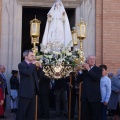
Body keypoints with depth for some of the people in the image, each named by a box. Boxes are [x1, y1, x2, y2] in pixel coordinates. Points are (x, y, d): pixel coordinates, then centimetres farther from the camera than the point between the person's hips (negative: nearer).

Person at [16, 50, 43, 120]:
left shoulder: (33, 65, 17)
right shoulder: (21, 65, -6)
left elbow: (38, 77, 14)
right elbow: (28, 73, -23)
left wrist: (39, 67, 3)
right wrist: (33, 65, -12)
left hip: (33, 92, 8)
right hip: (25, 92, -8)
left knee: (31, 112, 11)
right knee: (22, 112, -4)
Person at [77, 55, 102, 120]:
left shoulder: (98, 69, 2)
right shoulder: (84, 69, 13)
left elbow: (97, 78, -18)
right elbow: (78, 80, 6)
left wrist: (89, 69, -17)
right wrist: (81, 71, -6)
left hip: (94, 96, -4)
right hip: (85, 96, 4)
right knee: (84, 115, 8)